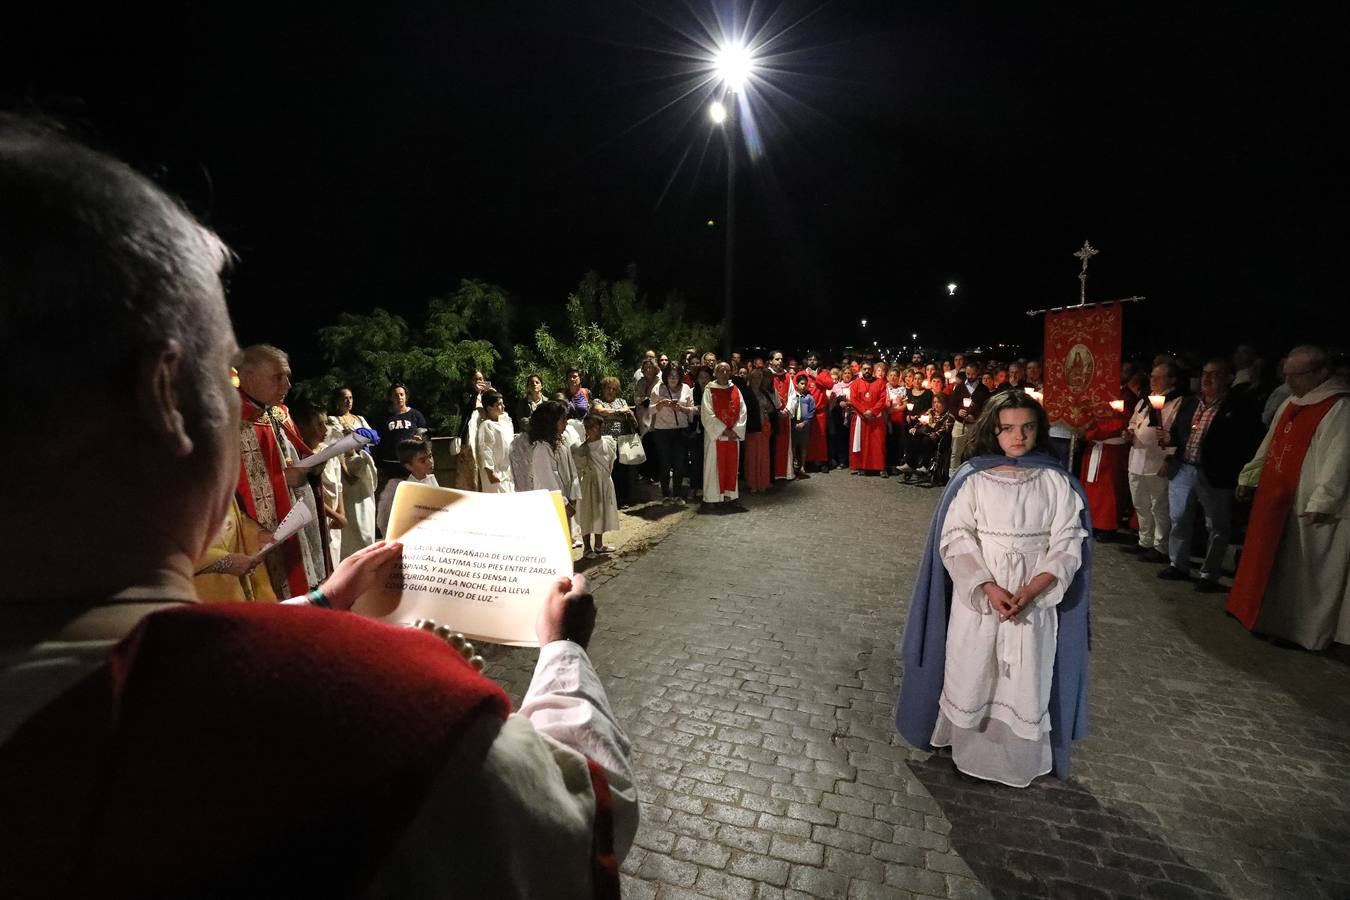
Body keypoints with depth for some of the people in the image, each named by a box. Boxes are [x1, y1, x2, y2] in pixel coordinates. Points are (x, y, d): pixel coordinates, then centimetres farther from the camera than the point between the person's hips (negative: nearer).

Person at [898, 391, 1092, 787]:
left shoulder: (1056, 482, -1)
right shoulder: (972, 479, -5)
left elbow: (1067, 544, -3)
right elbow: (956, 540, -7)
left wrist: (1031, 590, -16)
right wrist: (989, 587, -18)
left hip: (1035, 600, 1)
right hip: (978, 598, -1)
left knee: (1026, 681, 8)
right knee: (971, 676, 9)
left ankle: (1020, 762, 27)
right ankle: (968, 751, 29)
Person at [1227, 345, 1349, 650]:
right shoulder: (1290, 404, 12)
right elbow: (1269, 446, 21)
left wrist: (1321, 502, -25)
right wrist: (1249, 476, 21)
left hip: (1307, 507, -8)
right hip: (1277, 501, 8)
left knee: (1305, 572, 4)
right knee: (1273, 564, 16)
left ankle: (1306, 632, 16)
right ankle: (1275, 616, 29)